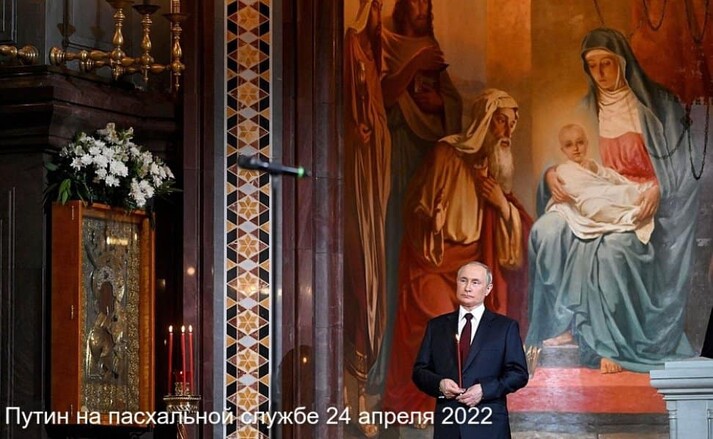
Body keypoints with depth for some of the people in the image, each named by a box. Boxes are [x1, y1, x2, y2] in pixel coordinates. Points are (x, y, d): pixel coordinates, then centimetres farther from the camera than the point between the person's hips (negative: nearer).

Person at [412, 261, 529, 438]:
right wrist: (439, 384, -8)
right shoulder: (436, 326, 14)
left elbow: (519, 373, 2)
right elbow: (420, 370, 13)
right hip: (447, 424, 2)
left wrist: (484, 390, -12)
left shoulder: (506, 327, 7)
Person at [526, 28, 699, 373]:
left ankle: (607, 343, -30)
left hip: (641, 206, -4)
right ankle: (567, 321, -27)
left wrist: (658, 189, -21)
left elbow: (678, 163, -1)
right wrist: (551, 174, -10)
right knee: (547, 231, -28)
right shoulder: (585, 109, 14)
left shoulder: (656, 104, 3)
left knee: (611, 247, -37)